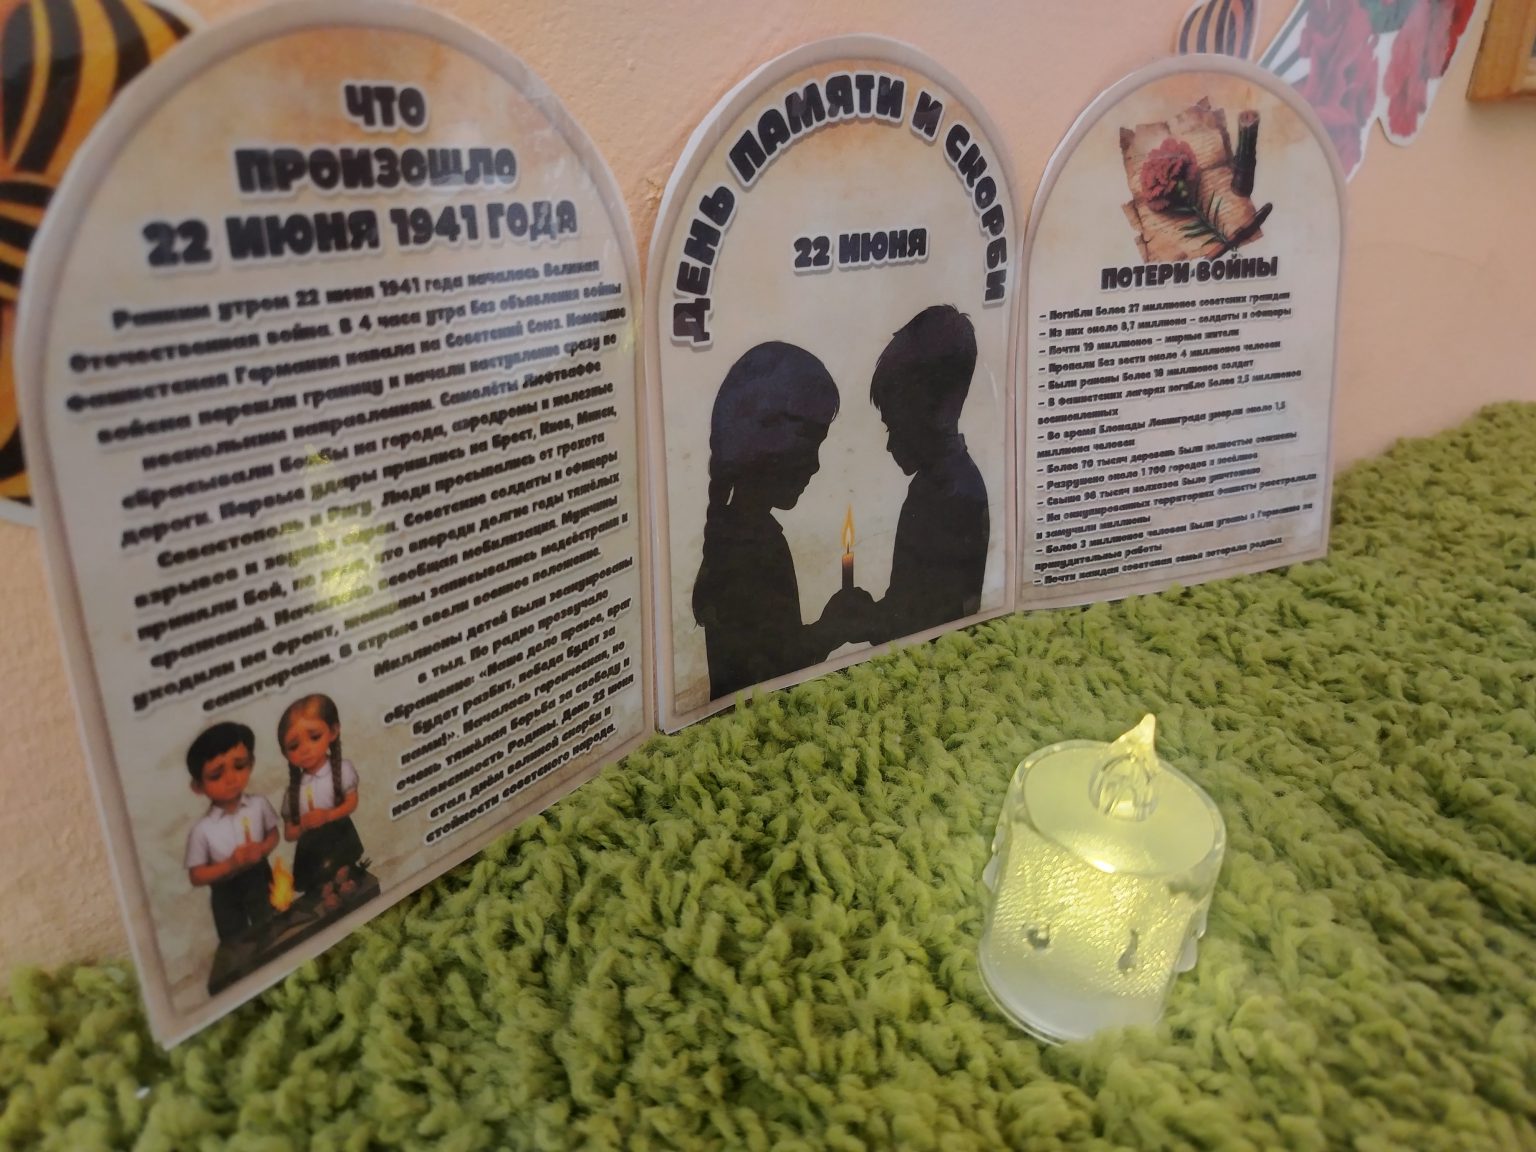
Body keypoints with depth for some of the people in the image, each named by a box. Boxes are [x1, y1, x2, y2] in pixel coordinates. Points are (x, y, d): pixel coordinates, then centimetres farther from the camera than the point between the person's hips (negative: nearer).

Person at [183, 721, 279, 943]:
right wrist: (230, 864, -29)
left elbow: (273, 834, 0)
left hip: (260, 881, 2)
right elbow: (196, 877, -15)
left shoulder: (258, 805, -17)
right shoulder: (202, 830, -23)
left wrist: (262, 849, -21)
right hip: (226, 893, -2)